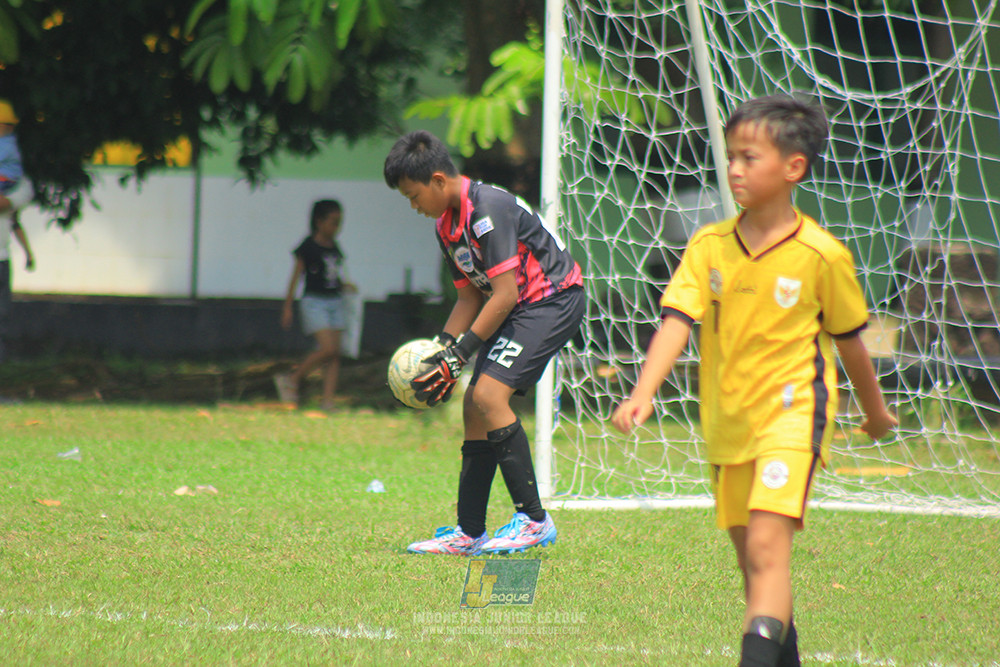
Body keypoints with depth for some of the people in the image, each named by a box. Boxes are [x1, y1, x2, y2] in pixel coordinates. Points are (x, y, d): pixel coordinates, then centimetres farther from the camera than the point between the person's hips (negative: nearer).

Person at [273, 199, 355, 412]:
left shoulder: (335, 248, 11)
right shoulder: (308, 247, -8)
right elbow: (296, 277, -4)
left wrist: (345, 285, 1)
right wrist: (288, 308, -4)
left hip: (335, 301, 7)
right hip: (314, 302, -7)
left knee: (335, 354, -1)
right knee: (328, 349, -18)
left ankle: (328, 399, -1)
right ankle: (291, 380, -2)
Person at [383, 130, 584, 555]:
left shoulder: (487, 208, -22)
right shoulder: (446, 225, 9)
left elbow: (506, 293, -23)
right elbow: (471, 296, 16)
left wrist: (459, 355, -20)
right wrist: (440, 351, 5)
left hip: (554, 299, -10)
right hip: (520, 307, 10)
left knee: (489, 394, -22)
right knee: (474, 408, 7)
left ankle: (534, 520, -17)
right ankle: (469, 534, 14)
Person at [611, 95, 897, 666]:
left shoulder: (822, 255, -8)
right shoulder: (709, 246, 0)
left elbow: (849, 339, 6)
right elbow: (677, 323, -9)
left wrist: (875, 410, 20)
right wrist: (643, 394, -25)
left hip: (792, 412, -5)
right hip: (728, 422, 5)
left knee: (768, 545, -20)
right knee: (752, 560, 14)